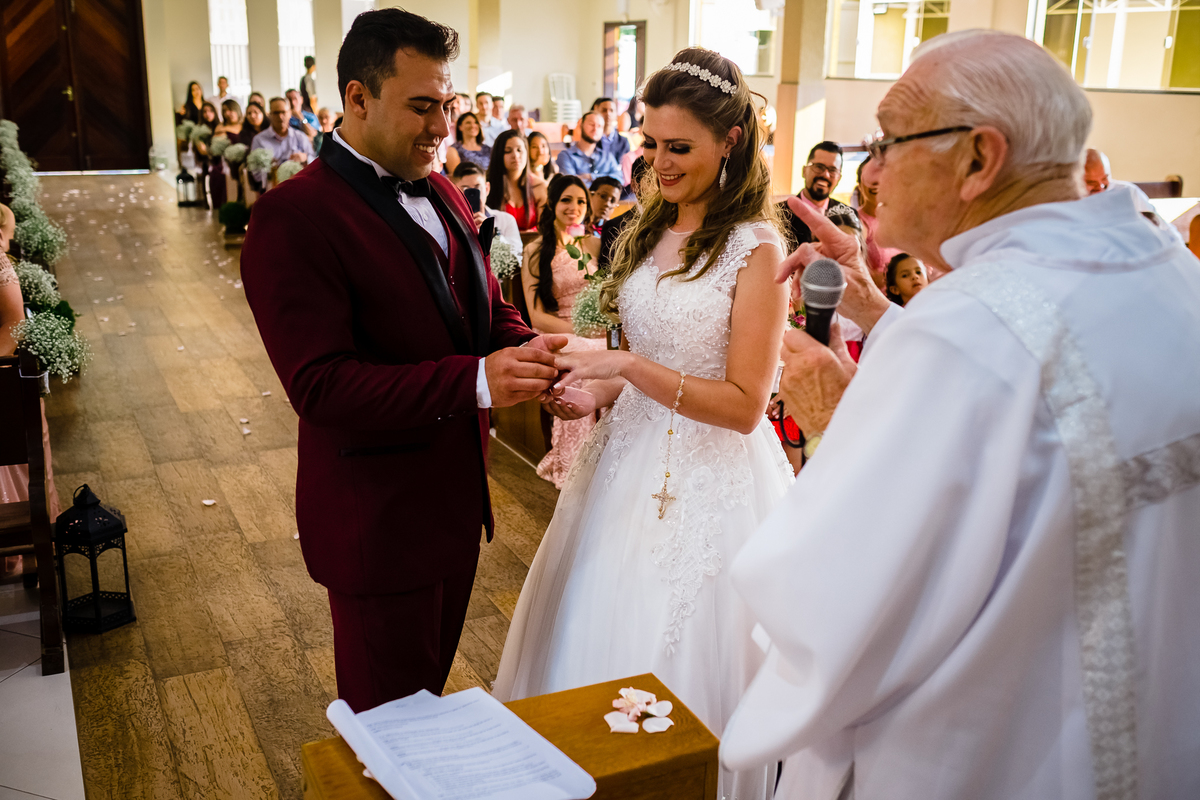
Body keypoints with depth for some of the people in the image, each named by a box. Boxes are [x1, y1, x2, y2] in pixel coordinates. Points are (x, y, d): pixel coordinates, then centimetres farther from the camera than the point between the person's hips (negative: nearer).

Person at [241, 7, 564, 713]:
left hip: (457, 496, 8)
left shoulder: (442, 194, 7)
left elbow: (489, 308, 11)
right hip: (379, 520, -8)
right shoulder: (294, 217, -20)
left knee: (432, 680, 27)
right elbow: (319, 385, -27)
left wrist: (528, 350, -13)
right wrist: (475, 381, -35)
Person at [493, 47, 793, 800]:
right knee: (596, 638, 16)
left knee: (684, 663, 7)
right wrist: (598, 387, -3)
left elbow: (743, 404, -17)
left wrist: (629, 366, -24)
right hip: (630, 458, 7)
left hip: (710, 482, -6)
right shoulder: (650, 230, 7)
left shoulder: (756, 249, -14)